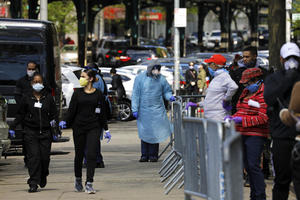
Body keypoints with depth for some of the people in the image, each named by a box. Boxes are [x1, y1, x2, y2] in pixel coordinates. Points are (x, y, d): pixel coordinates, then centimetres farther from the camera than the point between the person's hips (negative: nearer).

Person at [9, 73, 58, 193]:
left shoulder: (48, 98, 8)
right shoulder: (26, 98, 6)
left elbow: (54, 114, 12)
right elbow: (20, 115, 9)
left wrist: (54, 121, -9)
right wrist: (12, 127, 2)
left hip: (45, 132, 1)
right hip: (31, 132, -1)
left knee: (45, 157, -1)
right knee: (33, 157, -9)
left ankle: (43, 176, 28)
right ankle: (33, 184, -7)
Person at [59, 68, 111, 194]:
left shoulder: (98, 94, 3)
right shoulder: (77, 93, 5)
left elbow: (102, 113, 8)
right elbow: (71, 110, 2)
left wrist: (106, 130, 8)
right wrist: (65, 122, -14)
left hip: (94, 128, -1)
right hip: (79, 127, 1)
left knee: (91, 154, -11)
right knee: (79, 154, 9)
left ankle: (89, 184, -11)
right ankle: (78, 180, 30)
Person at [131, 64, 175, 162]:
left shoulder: (161, 79, 5)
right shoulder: (140, 78, 0)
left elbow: (166, 91, 17)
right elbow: (135, 95, 2)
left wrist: (169, 96, -7)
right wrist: (135, 109, -3)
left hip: (157, 111, 1)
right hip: (144, 111, -1)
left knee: (155, 133, -1)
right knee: (144, 133, 0)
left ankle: (153, 154, 7)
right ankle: (144, 155, 8)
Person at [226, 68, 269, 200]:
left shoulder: (264, 95, -12)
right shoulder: (246, 92, 16)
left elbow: (263, 118, -18)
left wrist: (242, 120, -20)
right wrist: (232, 118, 7)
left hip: (255, 135, -9)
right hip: (243, 134, 9)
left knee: (253, 165, -12)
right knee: (247, 165, 11)